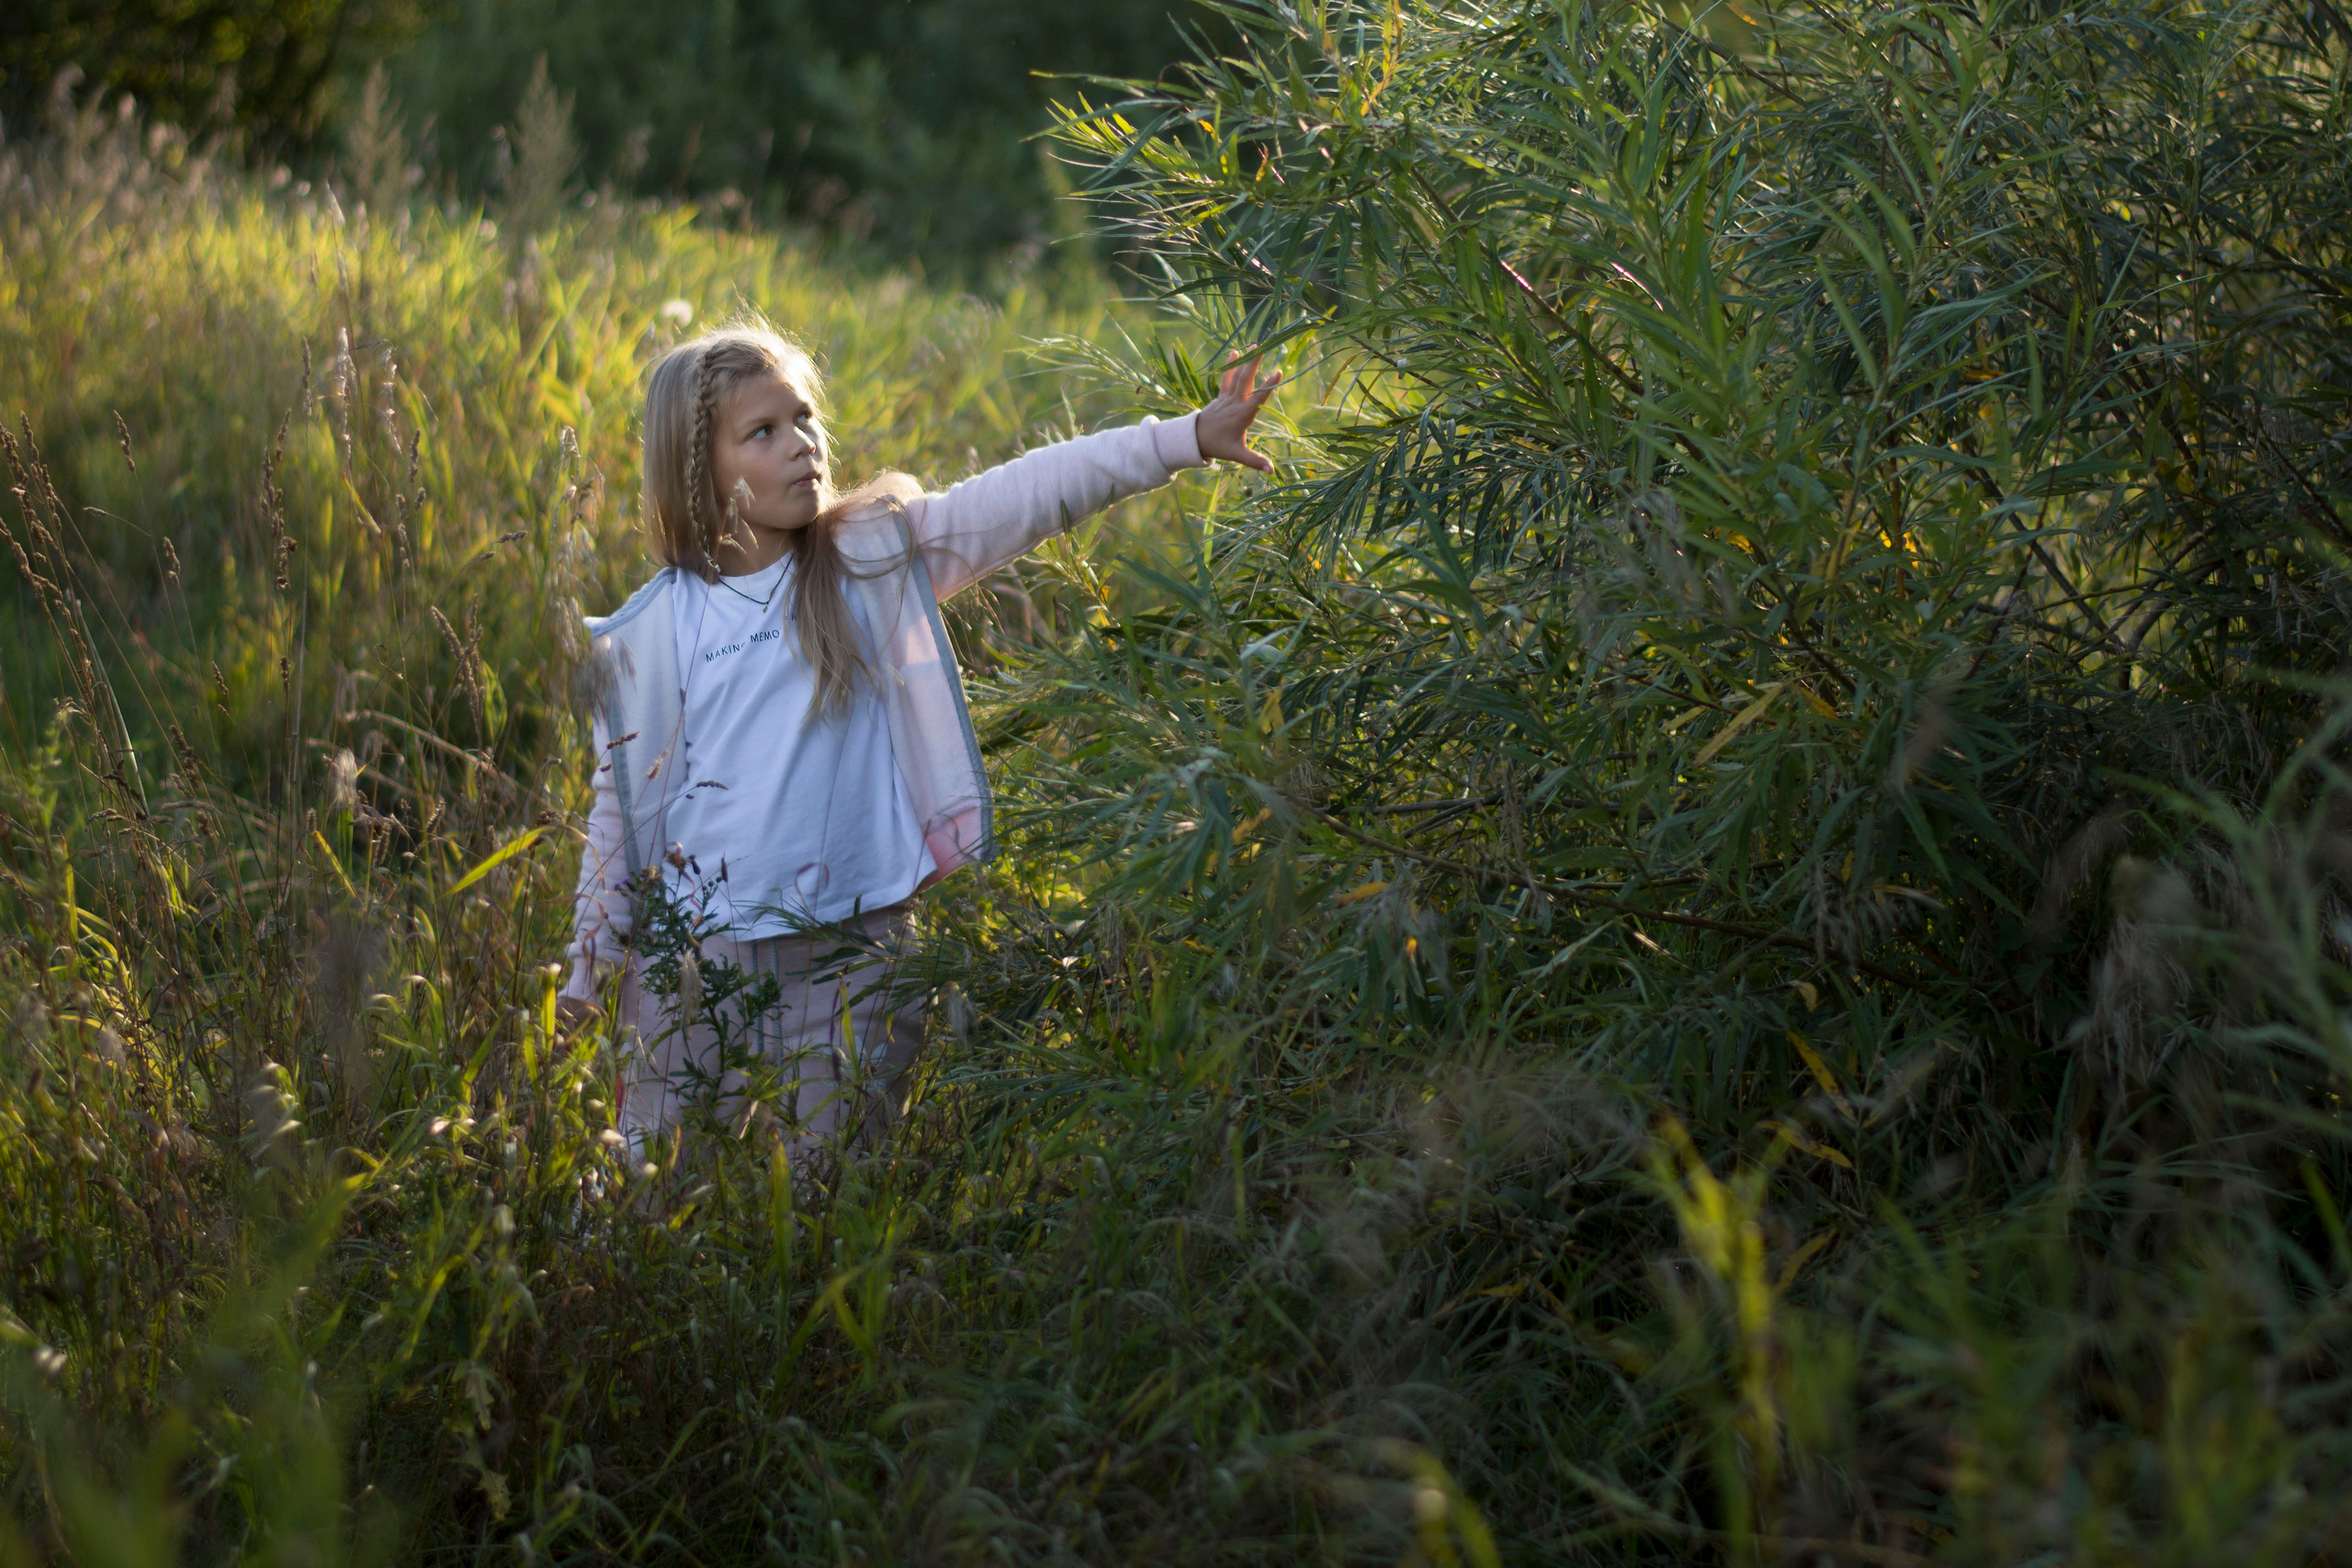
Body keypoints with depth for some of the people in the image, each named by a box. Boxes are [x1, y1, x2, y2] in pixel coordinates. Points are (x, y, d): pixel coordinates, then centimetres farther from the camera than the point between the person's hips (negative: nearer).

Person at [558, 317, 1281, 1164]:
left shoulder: (872, 562, 0)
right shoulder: (651, 631, -1)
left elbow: (1026, 496, -8)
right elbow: (622, 798, 8)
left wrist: (1184, 438, -16)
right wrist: (590, 958, 10)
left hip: (853, 944, 0)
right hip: (699, 944, 0)